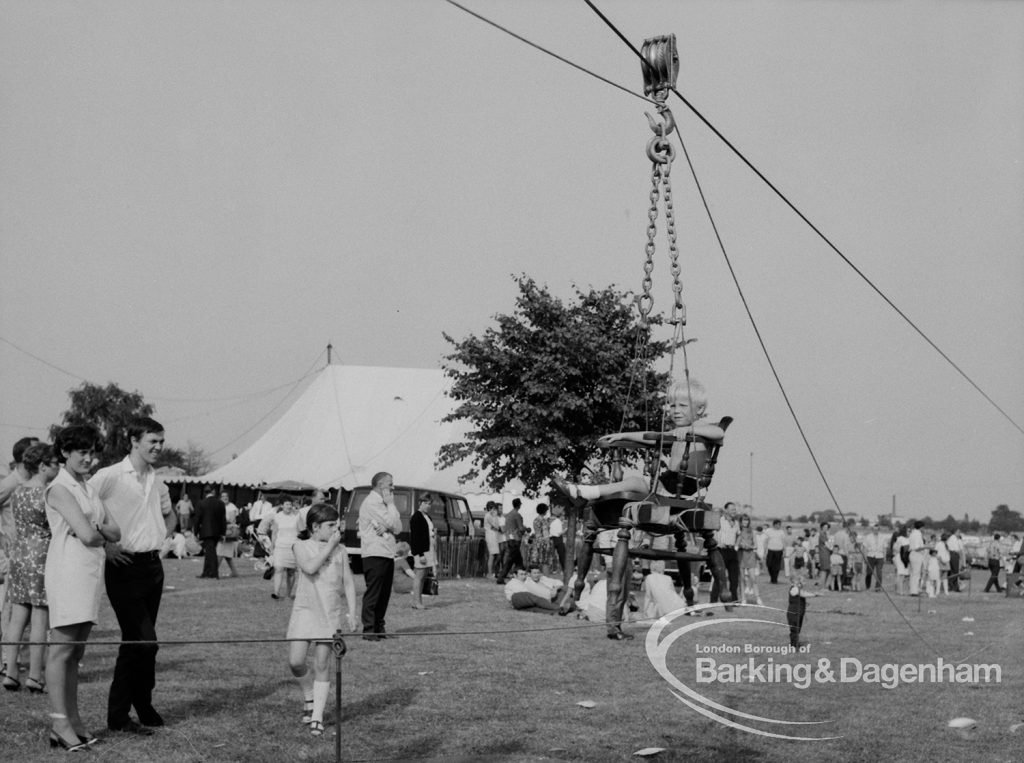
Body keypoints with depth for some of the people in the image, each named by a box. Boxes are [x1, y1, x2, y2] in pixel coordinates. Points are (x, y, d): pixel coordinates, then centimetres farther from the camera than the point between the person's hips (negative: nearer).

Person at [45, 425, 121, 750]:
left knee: (75, 652, 10)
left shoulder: (90, 489, 18)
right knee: (61, 649, -5)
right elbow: (87, 535, -17)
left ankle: (73, 718, 13)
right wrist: (100, 535, 3)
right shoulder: (59, 489, -8)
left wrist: (97, 529, -7)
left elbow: (115, 533, 12)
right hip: (68, 572, -8)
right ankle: (60, 723, -3)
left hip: (91, 574, 8)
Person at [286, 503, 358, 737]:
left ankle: (317, 717, 4)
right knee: (296, 661, -8)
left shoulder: (340, 549, 8)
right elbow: (310, 567, -20)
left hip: (330, 613, 1)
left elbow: (348, 582, 10)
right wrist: (329, 546, -12)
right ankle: (308, 696, 22)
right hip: (305, 610, -1)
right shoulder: (301, 546, 0)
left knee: (322, 665, 0)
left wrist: (352, 612, 2)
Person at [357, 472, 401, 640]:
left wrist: (387, 527, -10)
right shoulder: (372, 502, -10)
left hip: (387, 554, 9)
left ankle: (379, 628, 17)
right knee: (372, 594, -7)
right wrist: (391, 503, -5)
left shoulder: (382, 503, 19)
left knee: (384, 594, 11)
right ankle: (368, 630, -5)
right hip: (375, 555, -9)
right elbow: (393, 524, -16)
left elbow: (397, 528, 11)